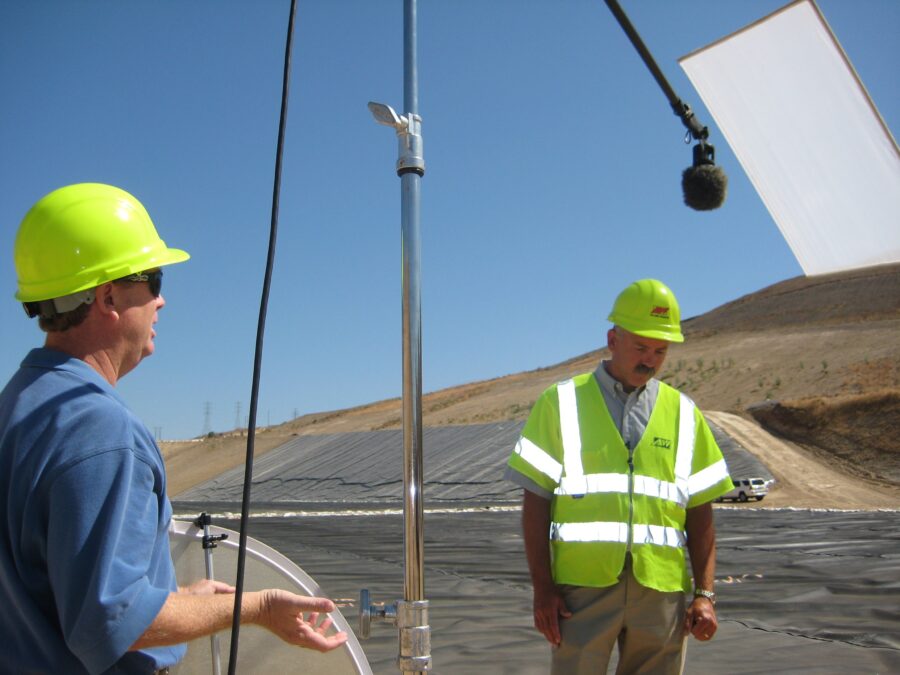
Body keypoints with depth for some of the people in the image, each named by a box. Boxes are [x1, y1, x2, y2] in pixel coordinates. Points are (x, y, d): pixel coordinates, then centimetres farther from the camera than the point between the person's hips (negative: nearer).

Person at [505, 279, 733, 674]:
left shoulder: (683, 413, 10)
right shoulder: (561, 402, 2)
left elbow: (700, 512, 11)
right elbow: (535, 500, 0)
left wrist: (705, 593, 3)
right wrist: (542, 587, -5)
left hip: (661, 588, 3)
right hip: (583, 586, -2)